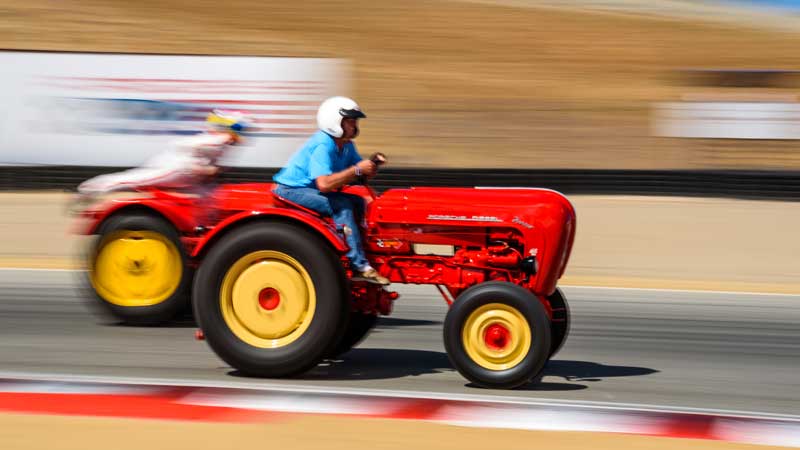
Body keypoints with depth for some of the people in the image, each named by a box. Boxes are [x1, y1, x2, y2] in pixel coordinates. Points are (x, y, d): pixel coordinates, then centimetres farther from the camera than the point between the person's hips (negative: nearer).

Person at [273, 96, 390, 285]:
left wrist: (371, 165, -14)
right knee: (342, 205, -27)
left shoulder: (346, 146, 7)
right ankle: (360, 267, -30)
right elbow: (324, 183, -33)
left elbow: (362, 174, 10)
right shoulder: (322, 146, -22)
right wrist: (357, 170, -28)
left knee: (359, 203, -4)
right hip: (290, 190, -10)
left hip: (310, 190, 10)